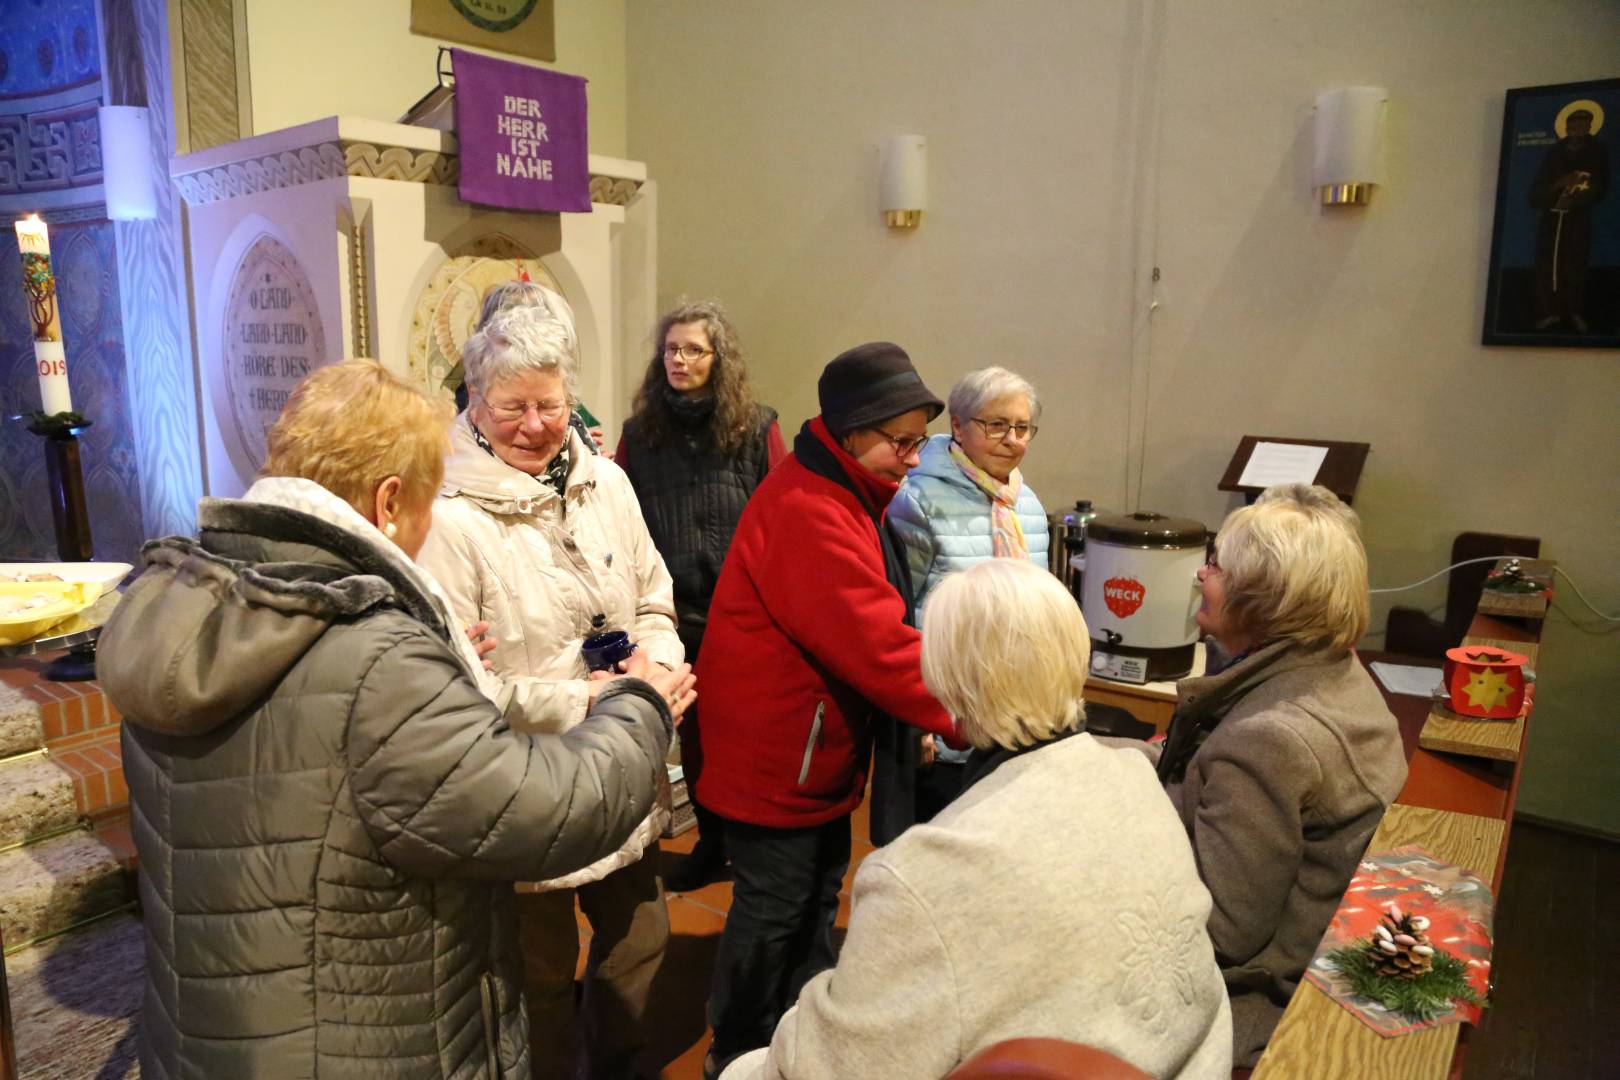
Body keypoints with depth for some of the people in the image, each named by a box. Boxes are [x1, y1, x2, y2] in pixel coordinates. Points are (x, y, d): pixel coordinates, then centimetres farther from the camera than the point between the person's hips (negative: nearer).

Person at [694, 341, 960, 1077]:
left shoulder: (842, 496, 9)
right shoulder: (807, 512, -26)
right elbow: (876, 643, -30)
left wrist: (915, 721, 9)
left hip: (817, 748, 10)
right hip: (775, 750, -10)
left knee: (817, 897, 22)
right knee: (773, 909, 6)